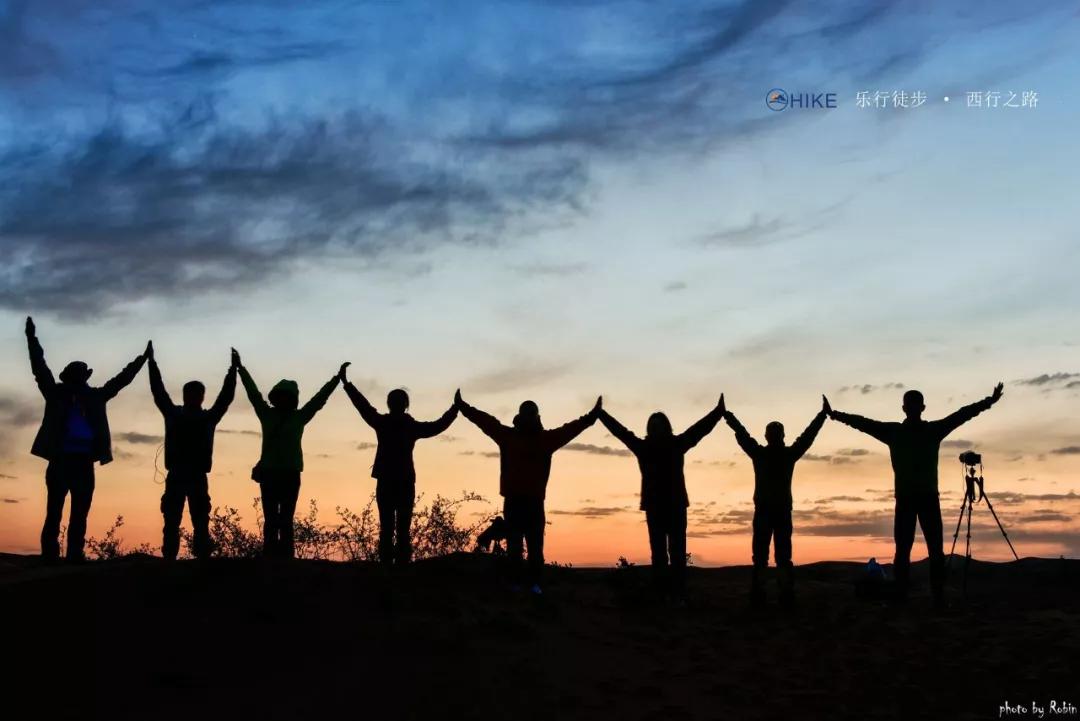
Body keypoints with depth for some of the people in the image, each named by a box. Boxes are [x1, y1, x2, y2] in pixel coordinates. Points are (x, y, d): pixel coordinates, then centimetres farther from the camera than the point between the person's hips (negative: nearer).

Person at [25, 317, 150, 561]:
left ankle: (75, 557, 4)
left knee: (79, 515, 3)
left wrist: (142, 360, 23)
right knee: (54, 512, -3)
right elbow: (40, 369, 3)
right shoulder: (57, 393, 7)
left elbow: (120, 380, 21)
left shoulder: (95, 396, 14)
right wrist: (32, 339, -2)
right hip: (60, 460, -4)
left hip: (84, 462, 4)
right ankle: (49, 557, -4)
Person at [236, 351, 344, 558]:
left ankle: (286, 558, -3)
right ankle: (270, 559, -2)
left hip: (290, 474, 0)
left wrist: (337, 378, 7)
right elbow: (253, 392, 10)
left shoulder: (299, 417, 6)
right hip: (269, 473, 0)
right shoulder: (267, 414, 7)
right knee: (271, 520, -1)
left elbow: (319, 399, 7)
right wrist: (240, 368, 13)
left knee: (285, 521, 0)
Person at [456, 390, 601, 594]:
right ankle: (515, 583, 8)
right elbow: (486, 421, 4)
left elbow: (570, 429, 5)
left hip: (534, 501, 0)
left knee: (535, 546, 0)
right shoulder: (507, 435, 5)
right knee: (514, 546, 4)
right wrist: (462, 406, 2)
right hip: (513, 500, 0)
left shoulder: (546, 438, 6)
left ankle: (535, 583, 5)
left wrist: (591, 416, -1)